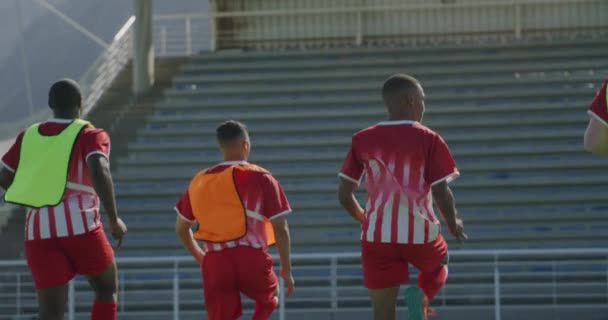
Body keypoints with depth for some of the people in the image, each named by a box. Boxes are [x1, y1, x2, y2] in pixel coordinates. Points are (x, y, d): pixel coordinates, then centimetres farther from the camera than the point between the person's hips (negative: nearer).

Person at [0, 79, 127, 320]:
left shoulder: (28, 136, 14)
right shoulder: (90, 136, 1)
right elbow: (100, 172, -17)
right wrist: (114, 220, -10)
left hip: (39, 231, 3)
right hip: (80, 226, -3)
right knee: (107, 289, 22)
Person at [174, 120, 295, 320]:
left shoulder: (200, 182, 11)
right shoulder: (261, 179, 1)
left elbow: (181, 228, 19)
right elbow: (280, 228, 0)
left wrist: (199, 256, 35)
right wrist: (286, 270, 8)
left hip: (215, 263, 2)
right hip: (252, 258, -2)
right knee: (268, 301, 28)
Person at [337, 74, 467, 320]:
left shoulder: (362, 141, 3)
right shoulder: (428, 140, -5)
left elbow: (344, 194, 4)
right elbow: (441, 193, -8)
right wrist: (454, 225, 11)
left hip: (377, 237, 2)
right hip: (420, 234, -2)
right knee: (439, 265, 32)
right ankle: (421, 295, -1)